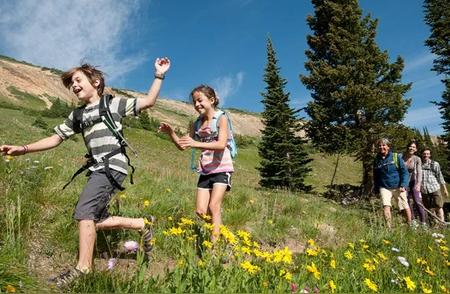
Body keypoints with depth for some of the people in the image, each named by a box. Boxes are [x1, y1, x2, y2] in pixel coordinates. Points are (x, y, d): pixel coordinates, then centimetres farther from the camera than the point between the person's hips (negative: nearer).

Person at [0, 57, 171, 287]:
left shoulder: (114, 104, 6)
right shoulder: (77, 115, 21)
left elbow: (148, 102, 3)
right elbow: (55, 138, 21)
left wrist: (159, 76, -4)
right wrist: (24, 149, 11)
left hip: (113, 166, -7)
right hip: (97, 169, 7)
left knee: (84, 212, -15)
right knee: (97, 221, 5)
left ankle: (83, 268, -5)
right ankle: (143, 224, 18)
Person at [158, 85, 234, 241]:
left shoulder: (221, 119, -8)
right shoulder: (197, 124, 9)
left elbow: (221, 145, -22)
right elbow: (183, 146, 13)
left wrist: (196, 144, -34)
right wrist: (171, 133, -5)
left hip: (221, 169, -6)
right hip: (205, 172, 6)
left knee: (214, 207, -15)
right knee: (200, 212, 3)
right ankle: (217, 230, 27)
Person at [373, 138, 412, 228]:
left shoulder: (396, 157, 0)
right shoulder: (377, 160, 7)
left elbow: (404, 172, -2)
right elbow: (375, 177, 15)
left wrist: (403, 185, -12)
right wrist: (376, 189, 10)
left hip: (398, 187, -1)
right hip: (384, 187, 1)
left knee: (405, 207, 5)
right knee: (386, 206, -17)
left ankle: (410, 225, 26)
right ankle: (389, 227, -13)